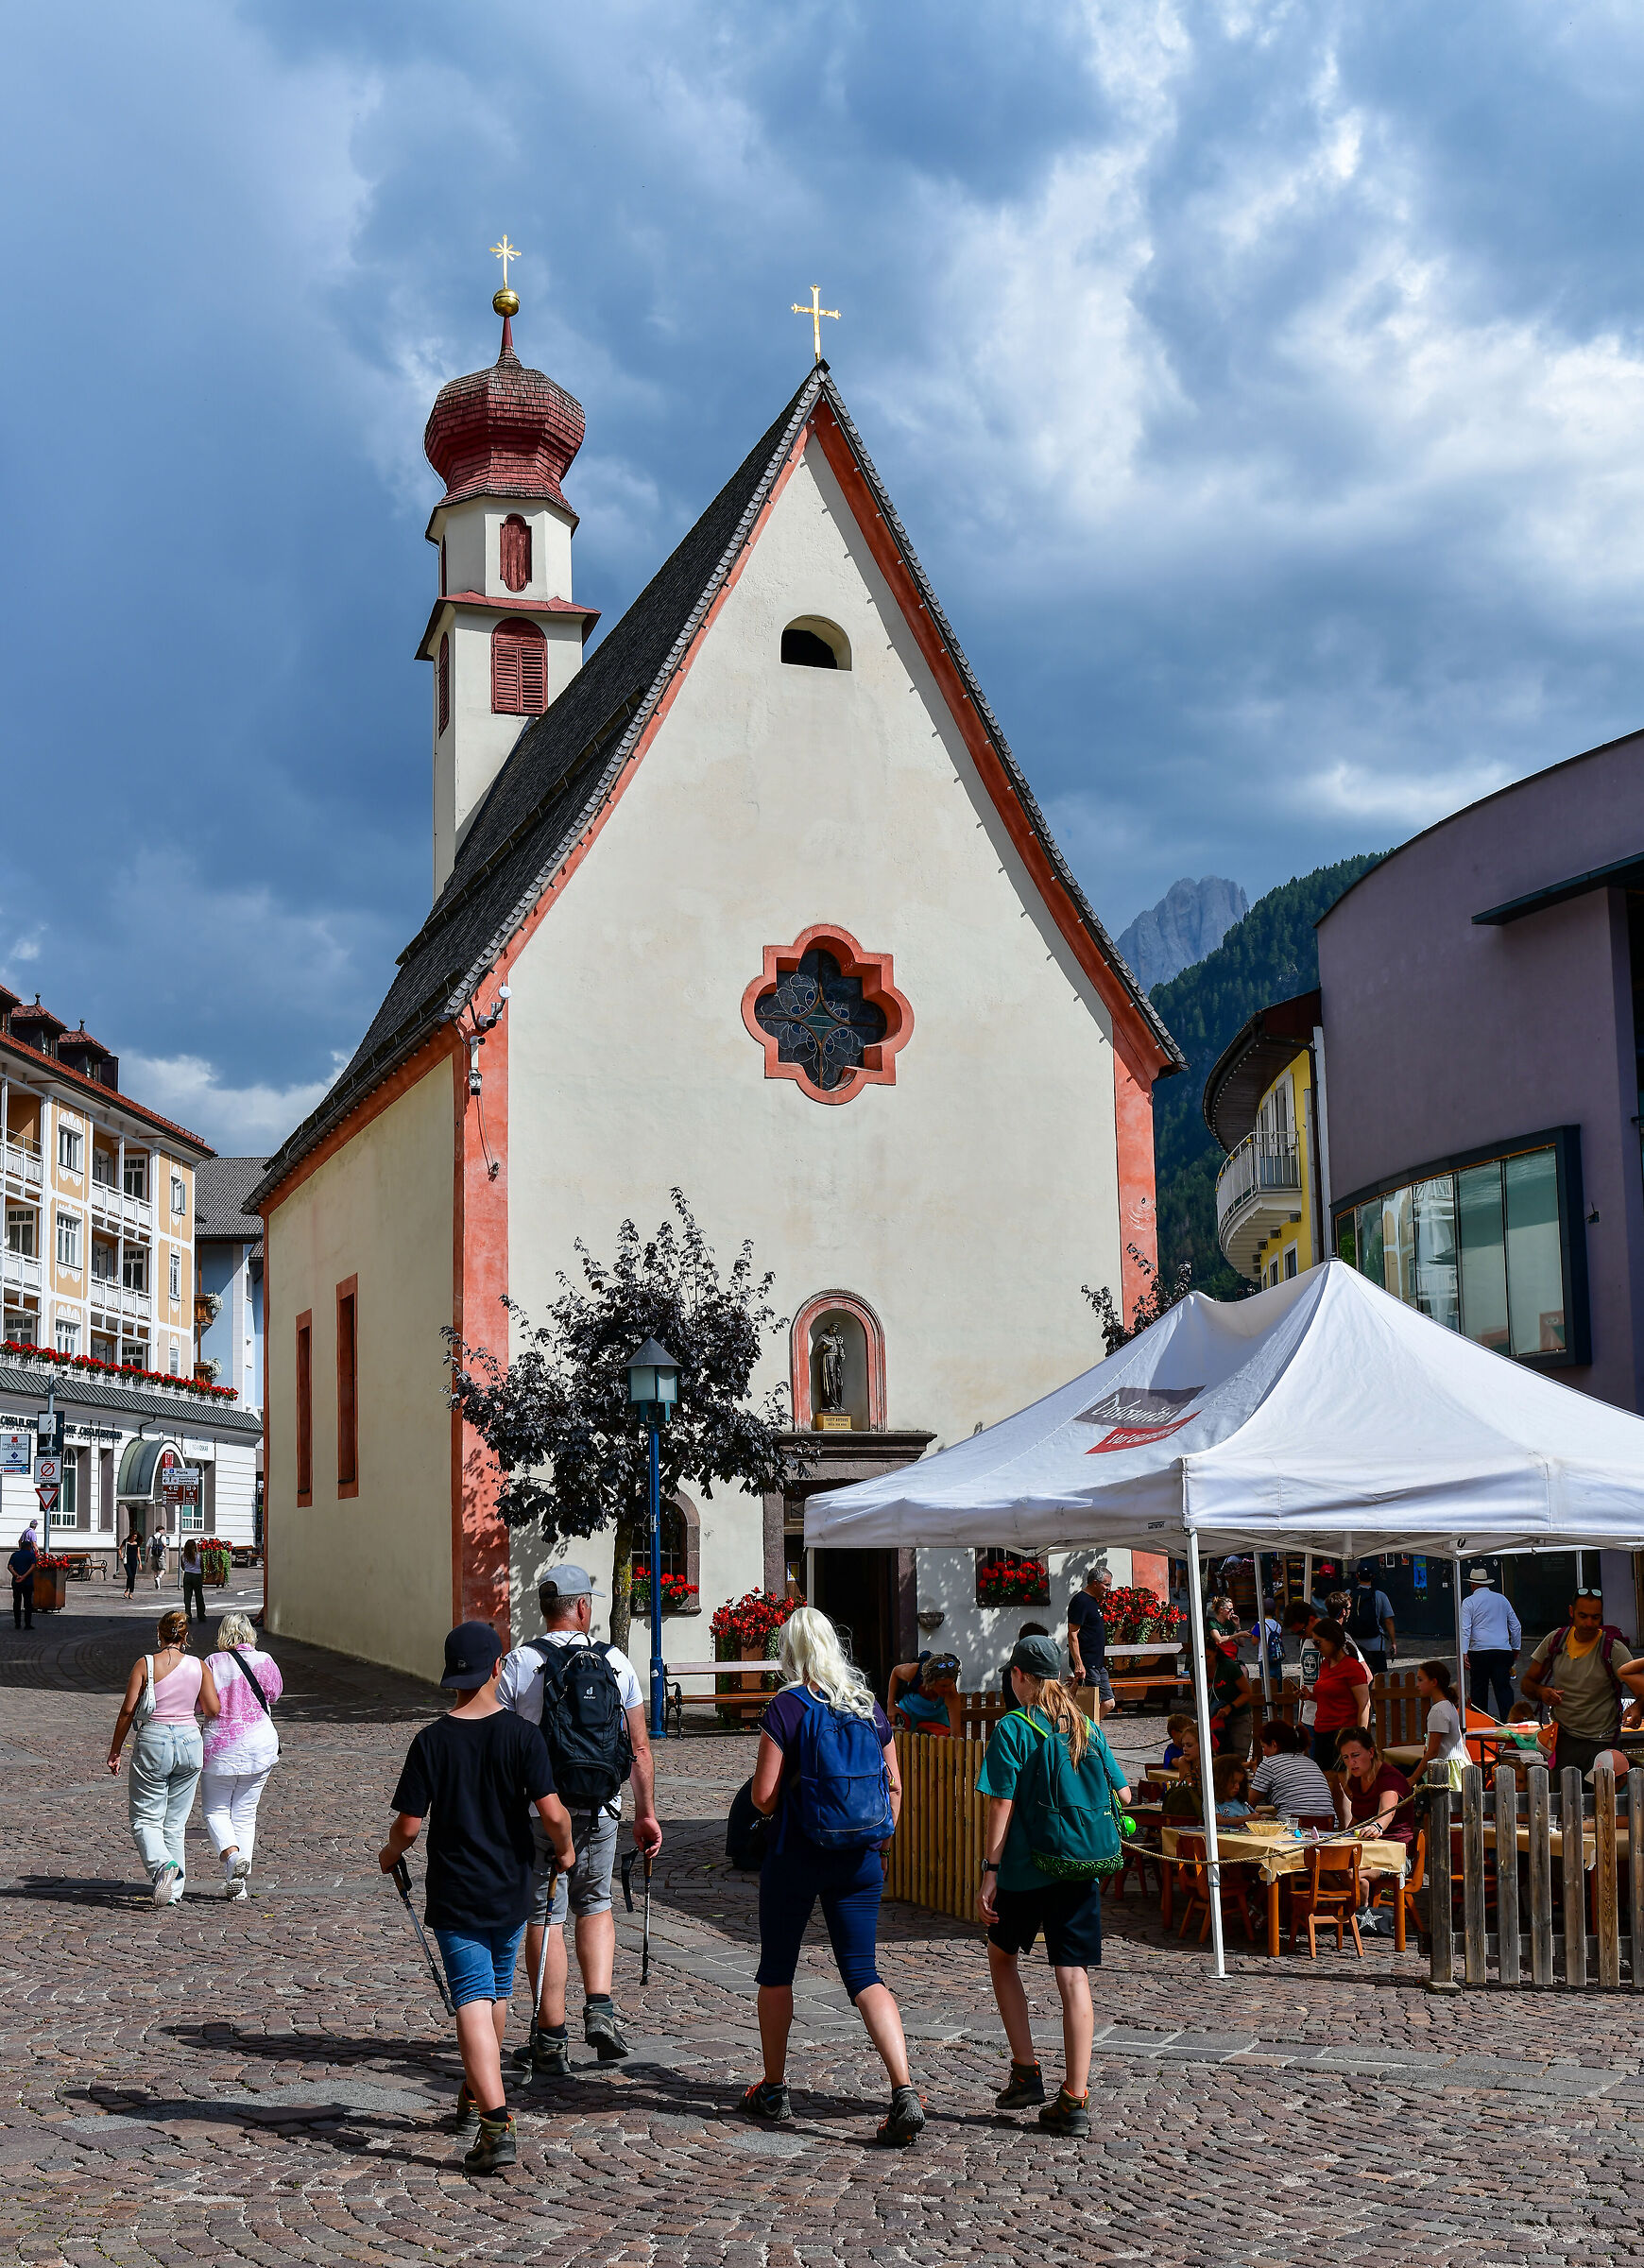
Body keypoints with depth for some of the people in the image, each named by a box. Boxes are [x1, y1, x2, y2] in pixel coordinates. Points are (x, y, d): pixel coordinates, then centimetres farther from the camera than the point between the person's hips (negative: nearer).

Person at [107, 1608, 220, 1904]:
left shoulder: (145, 1664, -4)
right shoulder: (199, 1667, 1)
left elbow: (127, 1711, -5)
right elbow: (213, 1710, -3)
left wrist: (115, 1751, 4)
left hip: (153, 1741, -3)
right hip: (189, 1741, 3)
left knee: (145, 1819, 6)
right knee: (175, 1822, 13)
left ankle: (163, 1864, -21)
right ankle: (174, 1890, 13)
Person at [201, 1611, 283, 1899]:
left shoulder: (215, 1663, -9)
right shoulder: (265, 1661, -2)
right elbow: (275, 1692, 15)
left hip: (220, 1744, -3)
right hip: (260, 1745, 3)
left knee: (215, 1810, 11)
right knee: (245, 1813, 12)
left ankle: (232, 1855, -16)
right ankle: (240, 1879, 7)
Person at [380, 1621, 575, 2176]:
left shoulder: (431, 1741, -8)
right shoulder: (524, 1735, -8)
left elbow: (409, 1823, -7)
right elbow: (551, 1813, -14)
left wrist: (391, 1853, 15)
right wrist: (564, 1849, 6)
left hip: (454, 1897, -2)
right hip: (511, 1891, 2)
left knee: (473, 2003, -7)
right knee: (496, 1994, 21)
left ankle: (496, 2124, -21)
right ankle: (474, 2099, 37)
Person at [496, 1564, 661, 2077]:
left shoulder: (518, 1665, -6)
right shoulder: (615, 1663, 1)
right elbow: (640, 1747, 4)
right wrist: (647, 1814, 12)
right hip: (600, 1812, 2)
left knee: (544, 1919, 5)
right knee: (596, 1905, 21)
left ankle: (551, 2041, 8)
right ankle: (600, 2012, 7)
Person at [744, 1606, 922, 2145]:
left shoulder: (788, 1707, -11)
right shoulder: (870, 1706, 4)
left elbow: (764, 1797, -12)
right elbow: (894, 1786, 9)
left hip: (796, 1854, -4)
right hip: (860, 1860, 4)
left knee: (776, 1970, 15)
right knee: (864, 1973, 4)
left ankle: (773, 2091, 24)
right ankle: (904, 2091, -13)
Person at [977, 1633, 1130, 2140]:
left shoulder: (1013, 1728, -8)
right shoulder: (1086, 1727, 7)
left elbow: (1001, 1807, -12)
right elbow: (1123, 1795, 12)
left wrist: (989, 1872, -9)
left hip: (1026, 1869, -3)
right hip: (1081, 1870, 4)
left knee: (1003, 1955, 20)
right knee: (1074, 1976, 3)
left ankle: (1026, 2074, 17)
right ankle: (1075, 2102, 0)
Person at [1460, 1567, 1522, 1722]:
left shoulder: (1469, 1602, 1)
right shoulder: (1502, 1599, 13)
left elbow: (1465, 1629, -8)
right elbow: (1516, 1626, 18)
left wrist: (1464, 1653, -11)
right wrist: (1516, 1649, 27)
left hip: (1479, 1651, -2)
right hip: (1503, 1650, 3)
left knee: (1478, 1689, 7)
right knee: (1504, 1687, -2)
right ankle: (1509, 1720, -16)